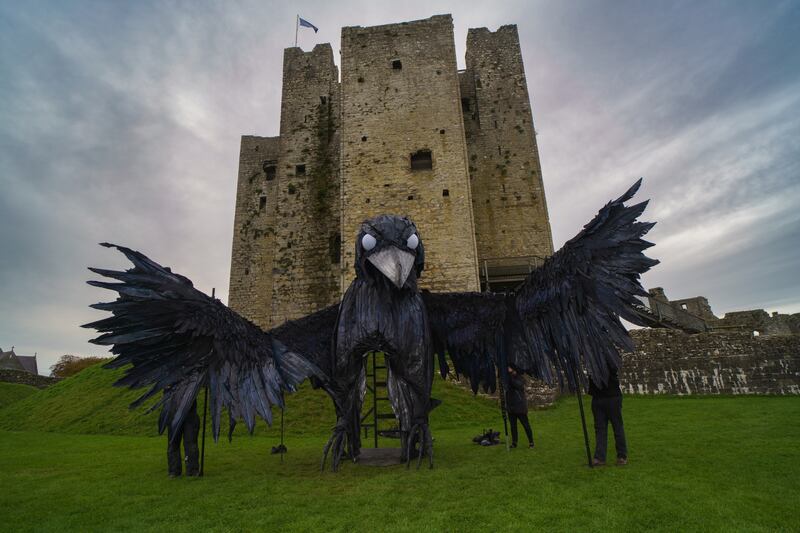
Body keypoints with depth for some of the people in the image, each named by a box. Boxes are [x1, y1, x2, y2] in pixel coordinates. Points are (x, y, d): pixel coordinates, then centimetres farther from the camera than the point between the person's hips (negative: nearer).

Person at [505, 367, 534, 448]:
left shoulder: (519, 378, -8)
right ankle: (514, 442, 18)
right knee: (513, 425, 10)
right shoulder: (507, 378, 5)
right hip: (511, 406, 5)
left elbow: (518, 385, -29)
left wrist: (511, 374, -31)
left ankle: (531, 442, 15)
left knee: (525, 424, 4)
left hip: (520, 406, -4)